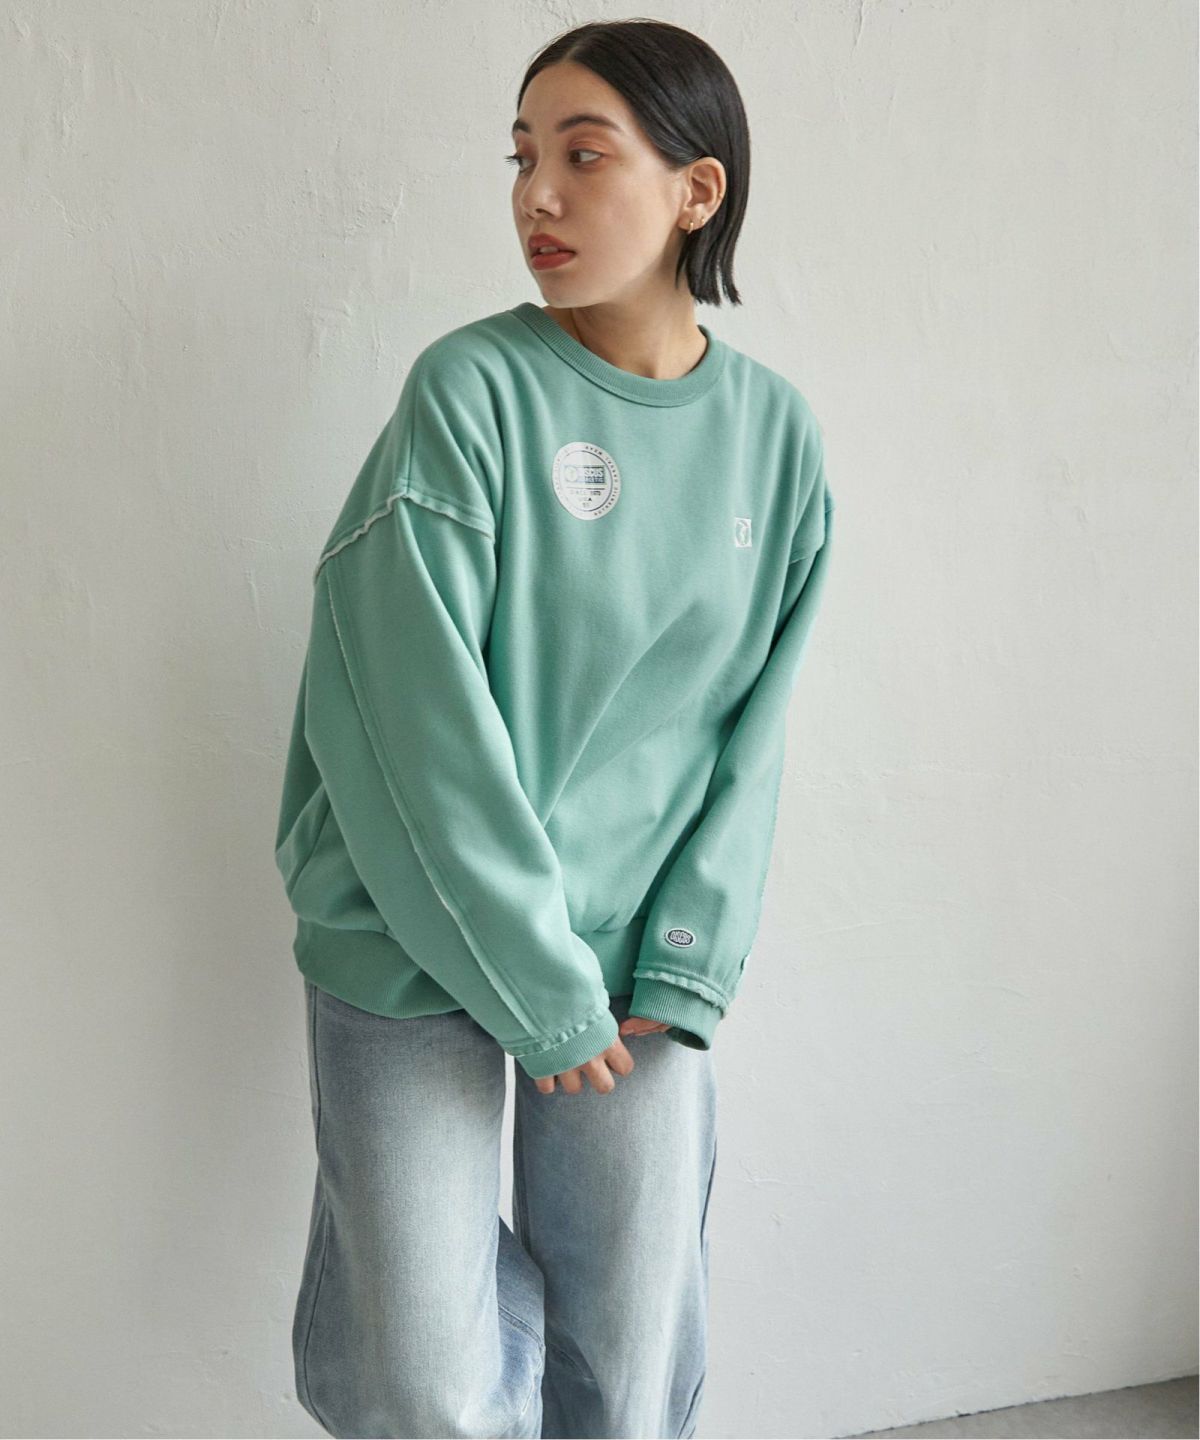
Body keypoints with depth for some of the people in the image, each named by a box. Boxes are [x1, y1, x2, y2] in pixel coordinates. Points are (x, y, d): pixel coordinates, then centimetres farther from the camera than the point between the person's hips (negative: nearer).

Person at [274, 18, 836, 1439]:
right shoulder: (471, 390, -12)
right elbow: (422, 719, -15)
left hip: (635, 962, 3)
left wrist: (684, 972, -4)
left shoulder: (775, 432, 1)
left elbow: (749, 730, 4)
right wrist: (542, 989, -13)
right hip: (421, 951, -3)